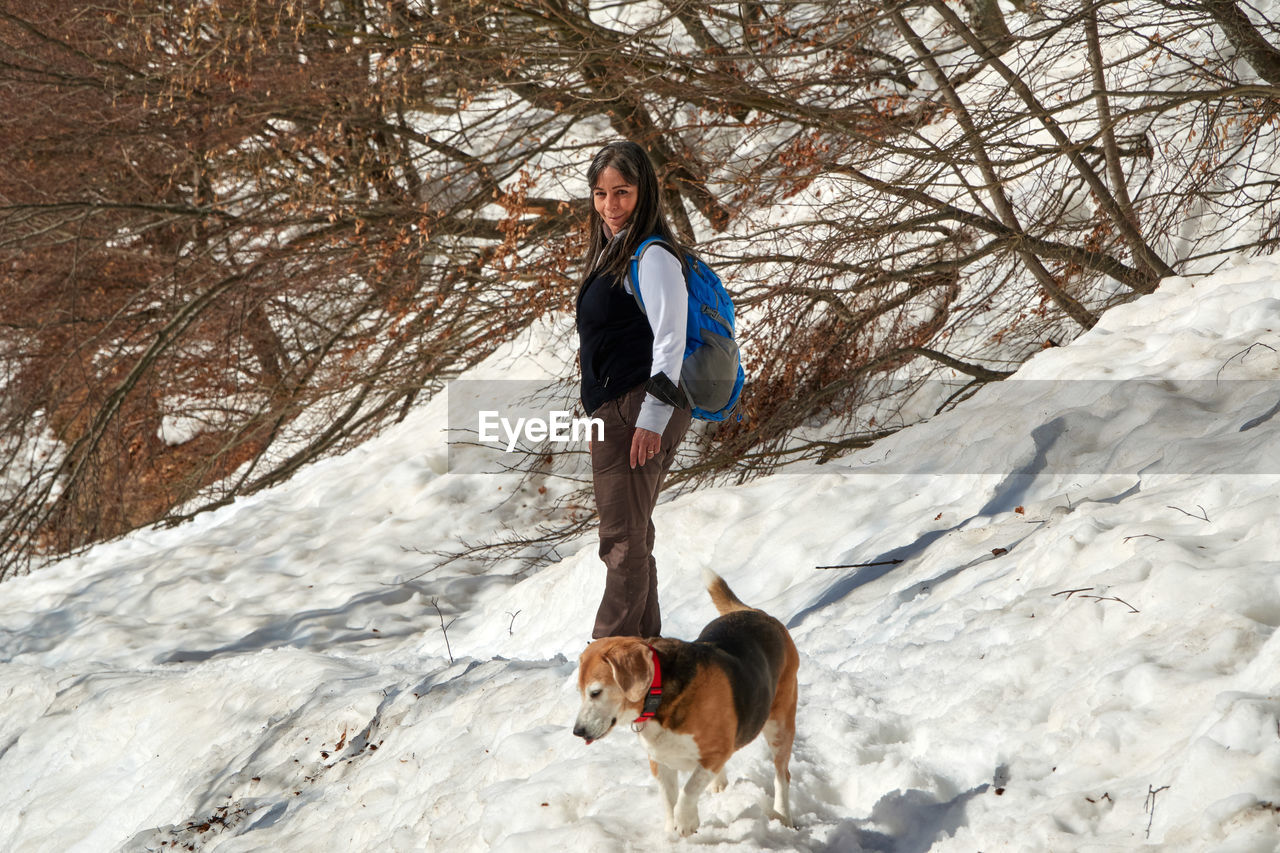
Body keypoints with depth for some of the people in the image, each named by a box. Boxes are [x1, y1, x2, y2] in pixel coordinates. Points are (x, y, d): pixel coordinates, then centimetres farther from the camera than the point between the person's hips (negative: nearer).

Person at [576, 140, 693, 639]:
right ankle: (644, 641, 25)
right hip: (613, 411, 10)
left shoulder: (653, 257, -13)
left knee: (624, 538, -7)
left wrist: (652, 418, -22)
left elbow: (671, 341, -19)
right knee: (629, 537, 16)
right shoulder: (610, 252, 17)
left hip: (639, 411, -10)